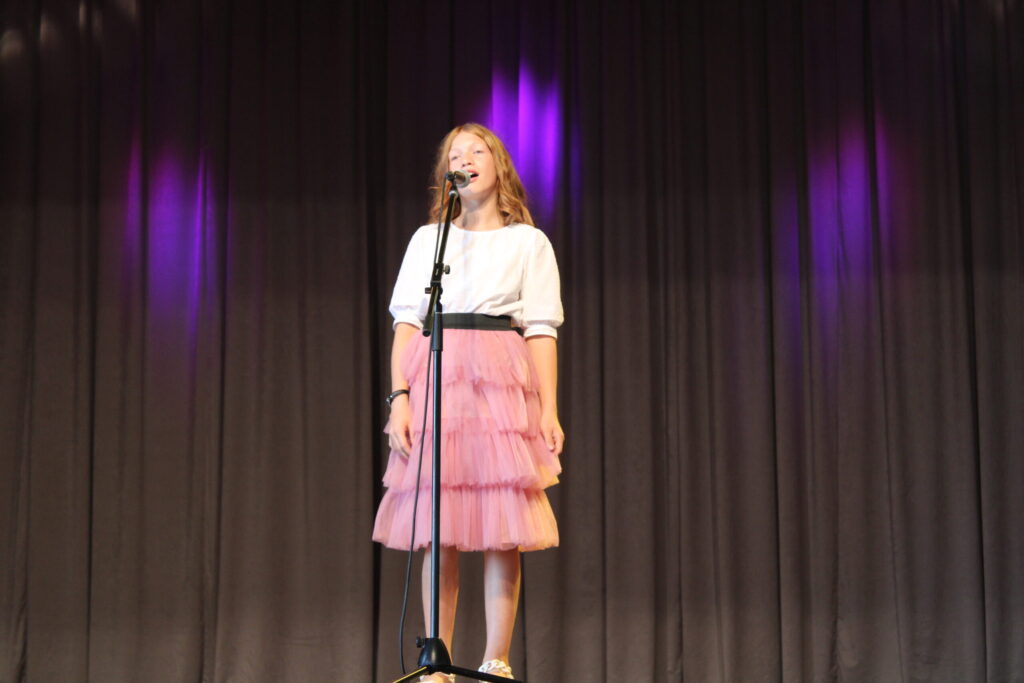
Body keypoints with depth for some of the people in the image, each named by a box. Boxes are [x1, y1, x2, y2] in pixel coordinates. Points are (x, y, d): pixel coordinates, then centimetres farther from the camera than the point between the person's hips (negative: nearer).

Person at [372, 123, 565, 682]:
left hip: (502, 383, -1)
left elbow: (540, 332, 7)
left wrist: (549, 410, -3)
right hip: (434, 378, 1)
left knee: (504, 529, -6)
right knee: (438, 528, -3)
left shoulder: (528, 242, 14)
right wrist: (399, 397, -4)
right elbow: (406, 322, 10)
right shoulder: (427, 239, 17)